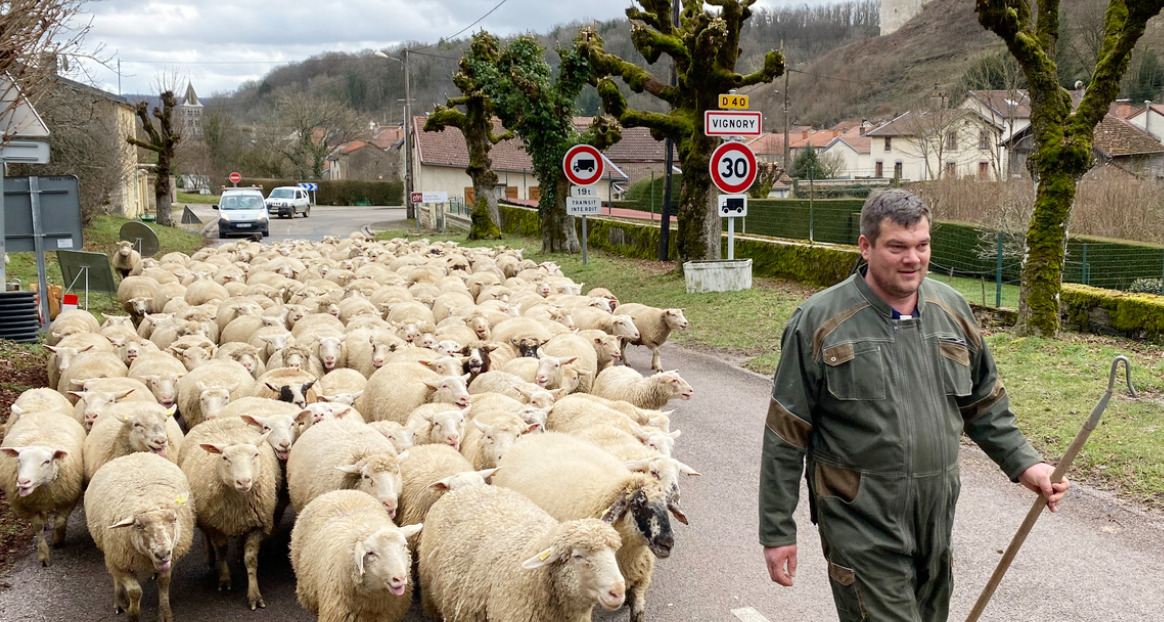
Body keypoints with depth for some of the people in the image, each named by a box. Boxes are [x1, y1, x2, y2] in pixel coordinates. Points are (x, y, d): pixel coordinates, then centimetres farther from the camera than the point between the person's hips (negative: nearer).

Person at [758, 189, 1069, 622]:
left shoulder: (952, 310, 6)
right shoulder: (819, 322, -10)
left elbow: (985, 406, 18)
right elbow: (785, 436, -7)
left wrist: (1023, 464, 4)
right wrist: (777, 530, -7)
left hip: (936, 516, 6)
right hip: (860, 524, -5)